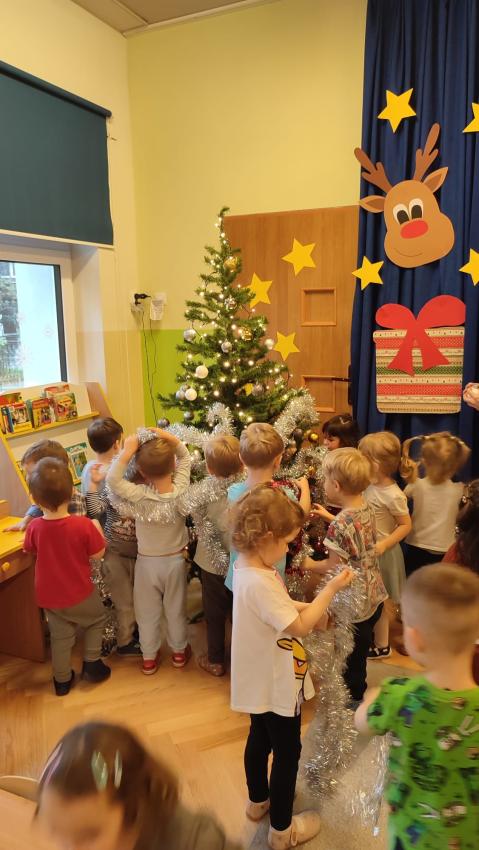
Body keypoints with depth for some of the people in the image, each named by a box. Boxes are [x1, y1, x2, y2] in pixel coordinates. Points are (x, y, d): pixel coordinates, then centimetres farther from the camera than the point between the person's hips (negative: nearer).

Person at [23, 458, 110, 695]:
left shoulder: (34, 527, -17)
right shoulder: (83, 525, -27)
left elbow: (29, 549, 5)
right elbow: (98, 554, -13)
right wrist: (96, 528, 0)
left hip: (48, 596, 3)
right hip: (79, 594, -3)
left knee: (60, 636, 22)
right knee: (97, 619, 25)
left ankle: (62, 680, 34)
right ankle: (91, 664, 26)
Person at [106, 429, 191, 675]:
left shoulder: (139, 496, -28)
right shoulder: (180, 489, -20)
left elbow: (112, 479, -27)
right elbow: (185, 457, -6)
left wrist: (128, 450, -28)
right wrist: (170, 438, -19)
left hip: (147, 562, -2)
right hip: (175, 560, 2)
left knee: (147, 613, 18)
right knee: (176, 609, 21)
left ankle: (149, 657, 34)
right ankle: (179, 651, 39)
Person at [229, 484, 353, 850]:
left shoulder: (248, 568, -3)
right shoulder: (259, 582, -36)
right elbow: (300, 627, -31)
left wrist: (310, 607, -5)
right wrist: (331, 589, -24)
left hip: (262, 681, 9)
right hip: (278, 685, -9)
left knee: (260, 740, 27)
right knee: (287, 752, 12)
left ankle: (259, 800, 49)